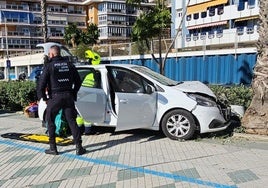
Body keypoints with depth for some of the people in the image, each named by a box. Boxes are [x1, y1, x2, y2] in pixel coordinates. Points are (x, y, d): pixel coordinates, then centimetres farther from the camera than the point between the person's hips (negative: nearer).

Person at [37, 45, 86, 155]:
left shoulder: (49, 66, -6)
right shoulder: (69, 65, 8)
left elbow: (42, 83, -10)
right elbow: (78, 81, 11)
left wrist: (43, 97, 3)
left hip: (55, 97, -4)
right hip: (68, 97, 4)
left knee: (50, 121, 12)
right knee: (71, 121, 8)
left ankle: (53, 148, 14)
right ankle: (79, 147, 4)